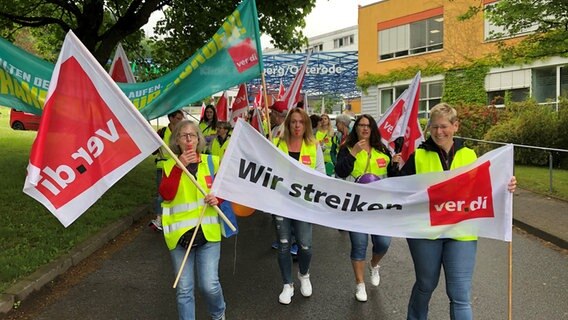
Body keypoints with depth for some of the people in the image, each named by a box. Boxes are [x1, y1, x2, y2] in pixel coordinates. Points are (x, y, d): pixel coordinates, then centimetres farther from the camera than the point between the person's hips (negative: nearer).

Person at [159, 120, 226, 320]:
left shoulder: (212, 162, 3)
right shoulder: (170, 165, 3)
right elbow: (166, 194, -13)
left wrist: (217, 198, -11)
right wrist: (179, 166, -19)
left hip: (207, 232, 0)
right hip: (180, 233, 1)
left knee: (210, 285, -1)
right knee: (184, 289, 7)